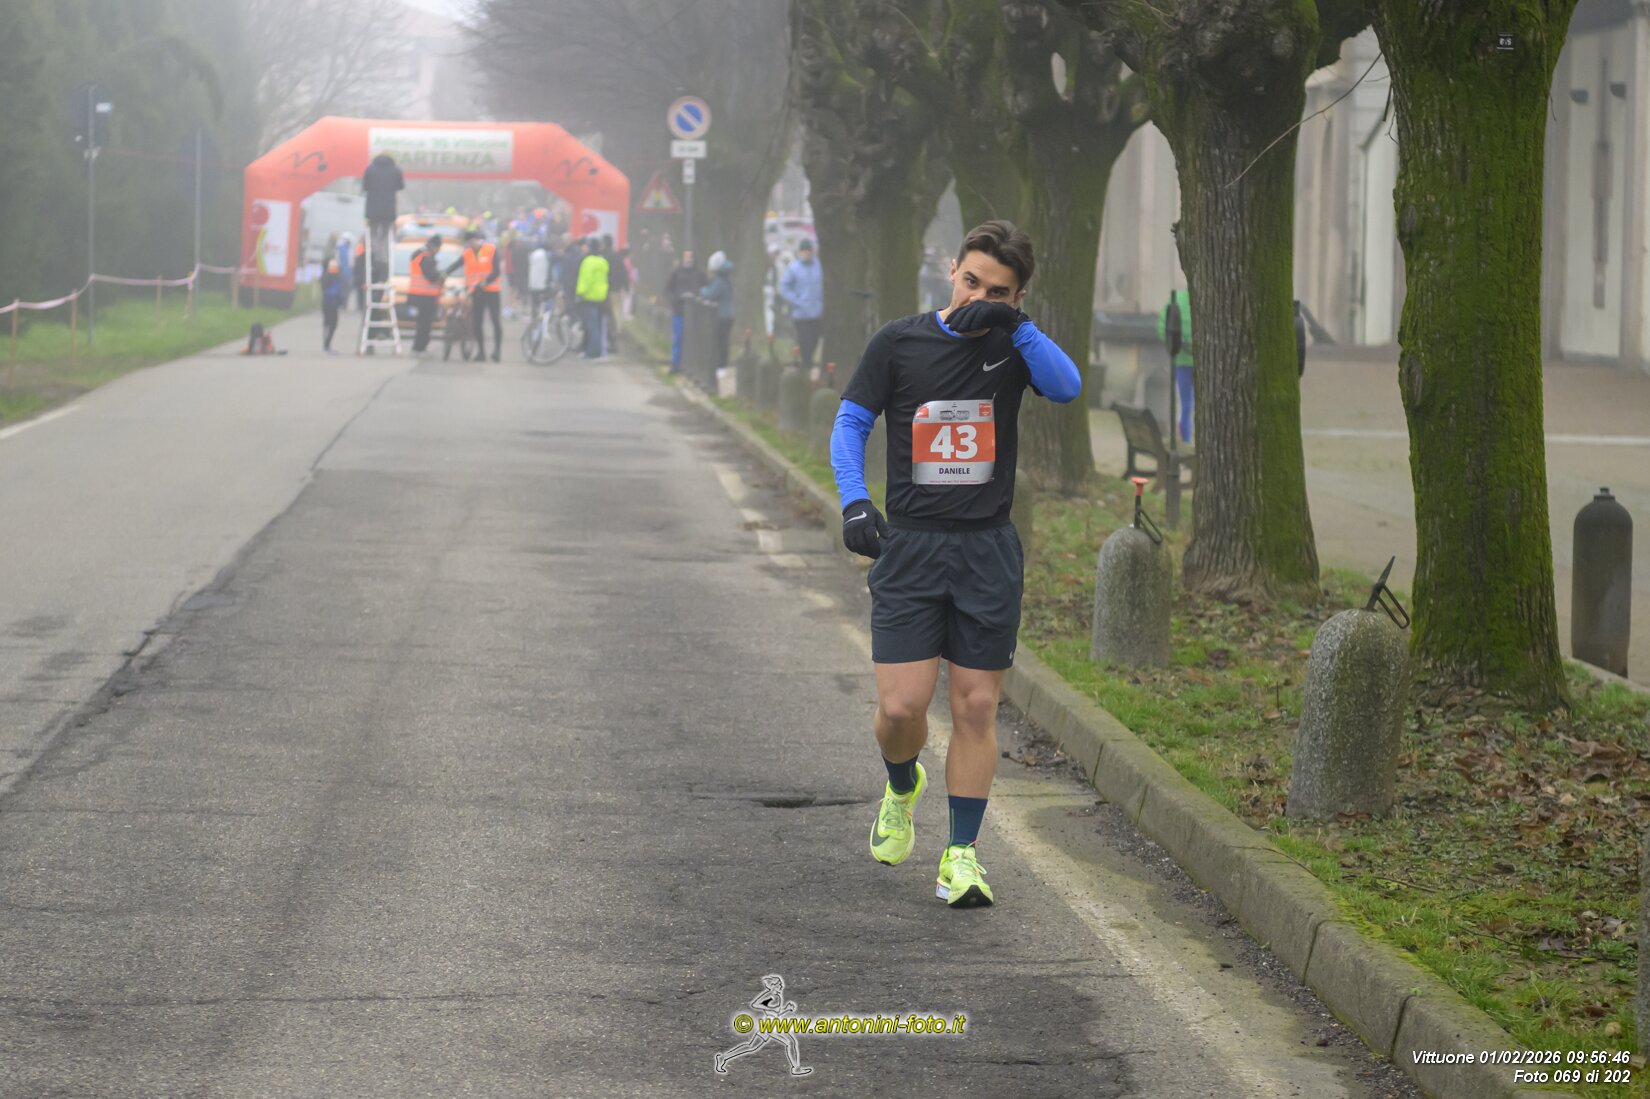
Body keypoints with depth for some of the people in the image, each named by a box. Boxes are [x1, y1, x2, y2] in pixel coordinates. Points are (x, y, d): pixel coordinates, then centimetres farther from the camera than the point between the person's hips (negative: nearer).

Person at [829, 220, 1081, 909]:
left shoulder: (1011, 346, 4)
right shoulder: (899, 343, 2)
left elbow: (1067, 387, -15)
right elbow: (851, 422, 6)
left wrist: (1014, 323, -23)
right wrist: (854, 502, -8)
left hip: (988, 550, 1)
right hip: (909, 547, -1)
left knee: (976, 706, 1)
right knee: (900, 708, -8)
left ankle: (961, 854, 10)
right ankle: (902, 787, 26)